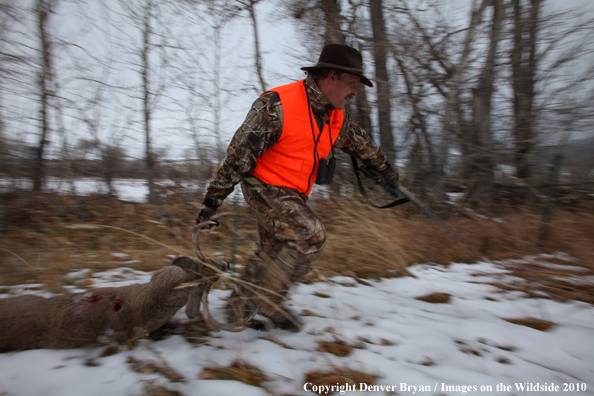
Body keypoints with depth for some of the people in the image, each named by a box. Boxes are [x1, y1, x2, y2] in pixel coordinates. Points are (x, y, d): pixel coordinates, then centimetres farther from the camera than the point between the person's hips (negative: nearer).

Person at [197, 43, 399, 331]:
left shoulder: (337, 118, 3)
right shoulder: (277, 105, -22)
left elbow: (361, 143, 23)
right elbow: (239, 153, -20)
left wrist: (384, 168, 36)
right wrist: (213, 198, -17)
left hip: (293, 194, 8)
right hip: (264, 185, -8)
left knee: (274, 253, 9)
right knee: (311, 236, -20)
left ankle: (240, 307, 25)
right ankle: (266, 300, -7)